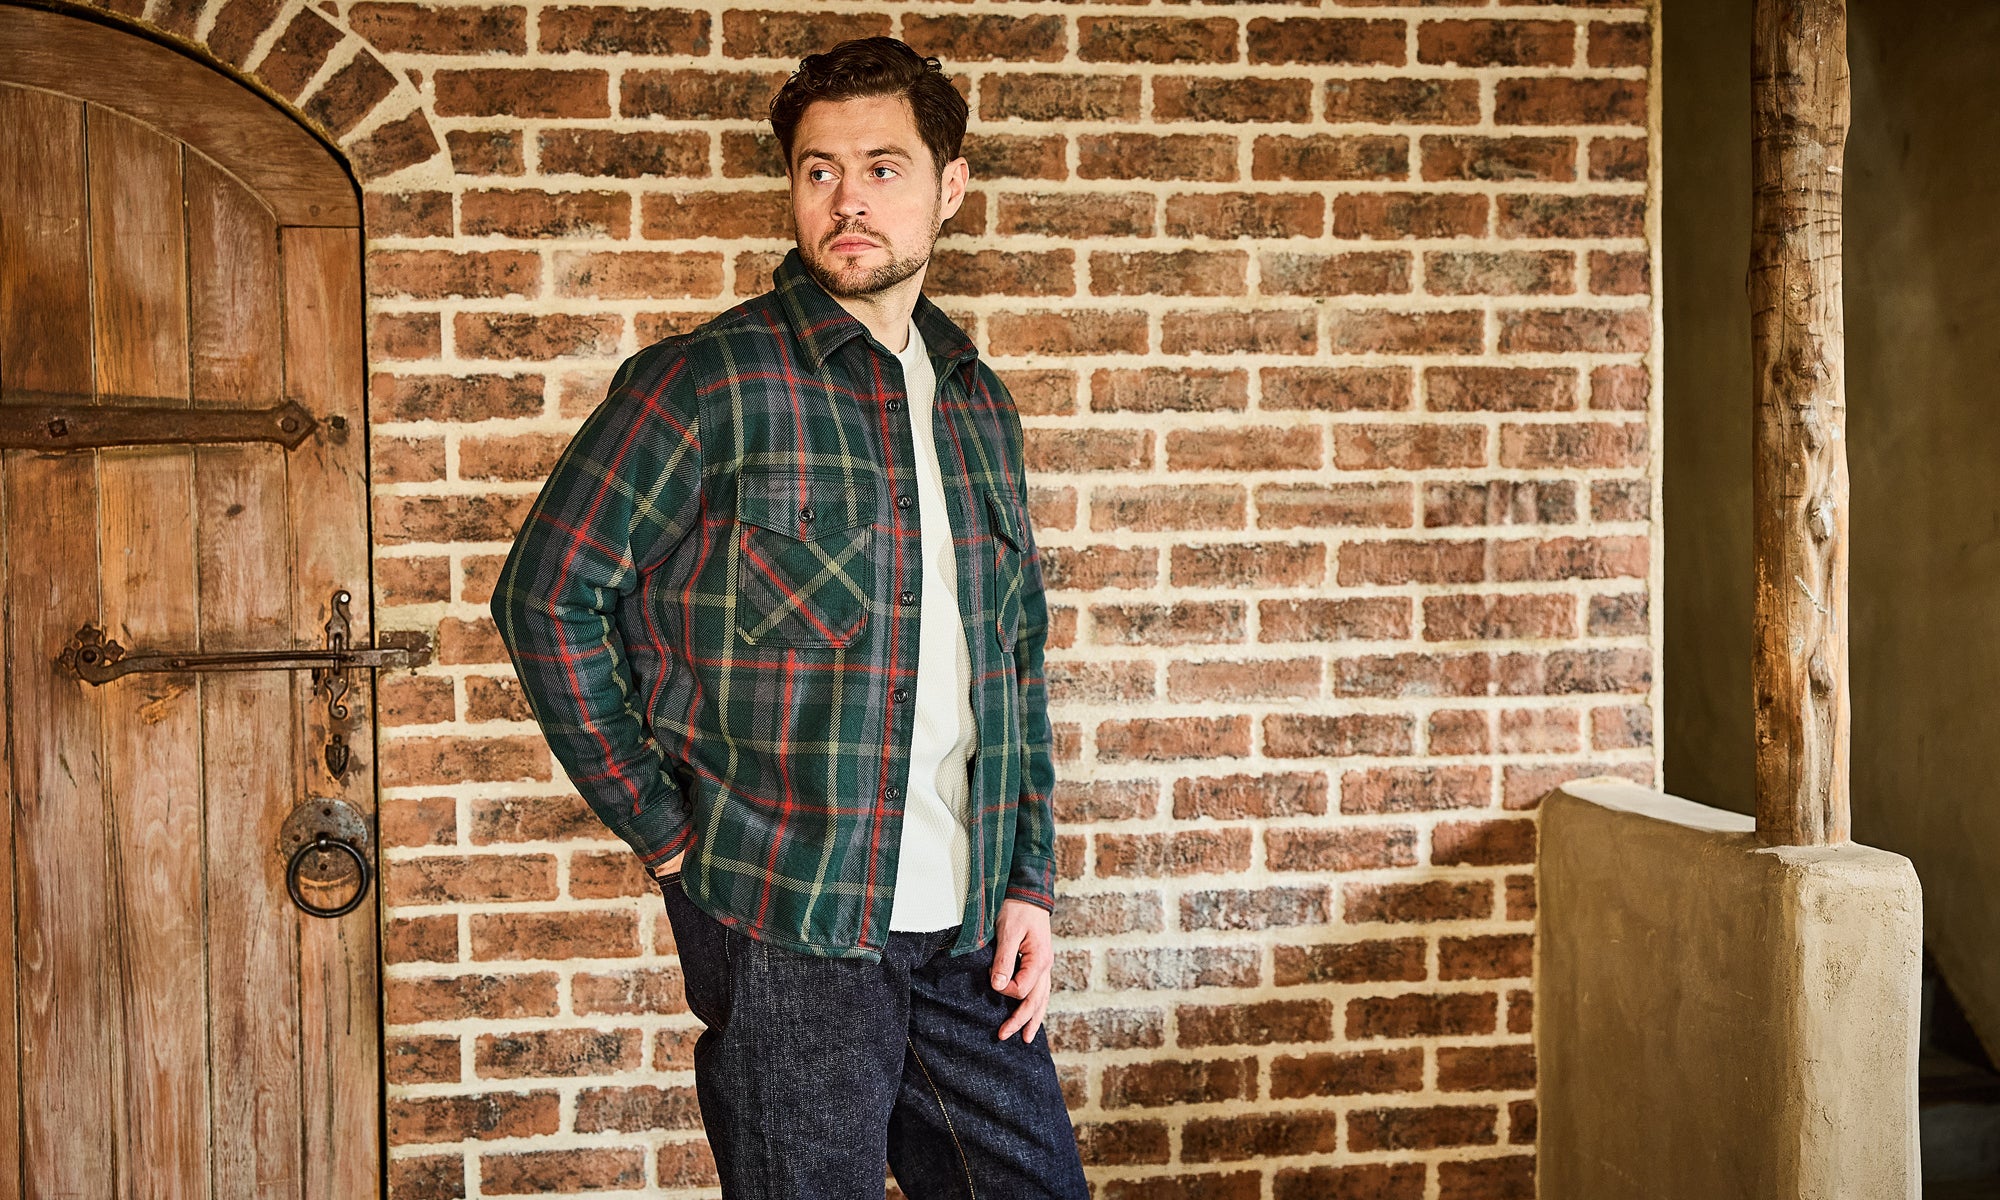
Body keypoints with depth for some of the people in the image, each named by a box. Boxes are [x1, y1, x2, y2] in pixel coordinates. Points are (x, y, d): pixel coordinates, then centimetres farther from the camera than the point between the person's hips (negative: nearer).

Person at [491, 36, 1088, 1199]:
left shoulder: (978, 402, 10)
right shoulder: (714, 382, -8)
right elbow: (547, 597, -8)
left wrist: (1030, 880, 9)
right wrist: (665, 828, -9)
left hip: (965, 934, 6)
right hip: (783, 932, -5)